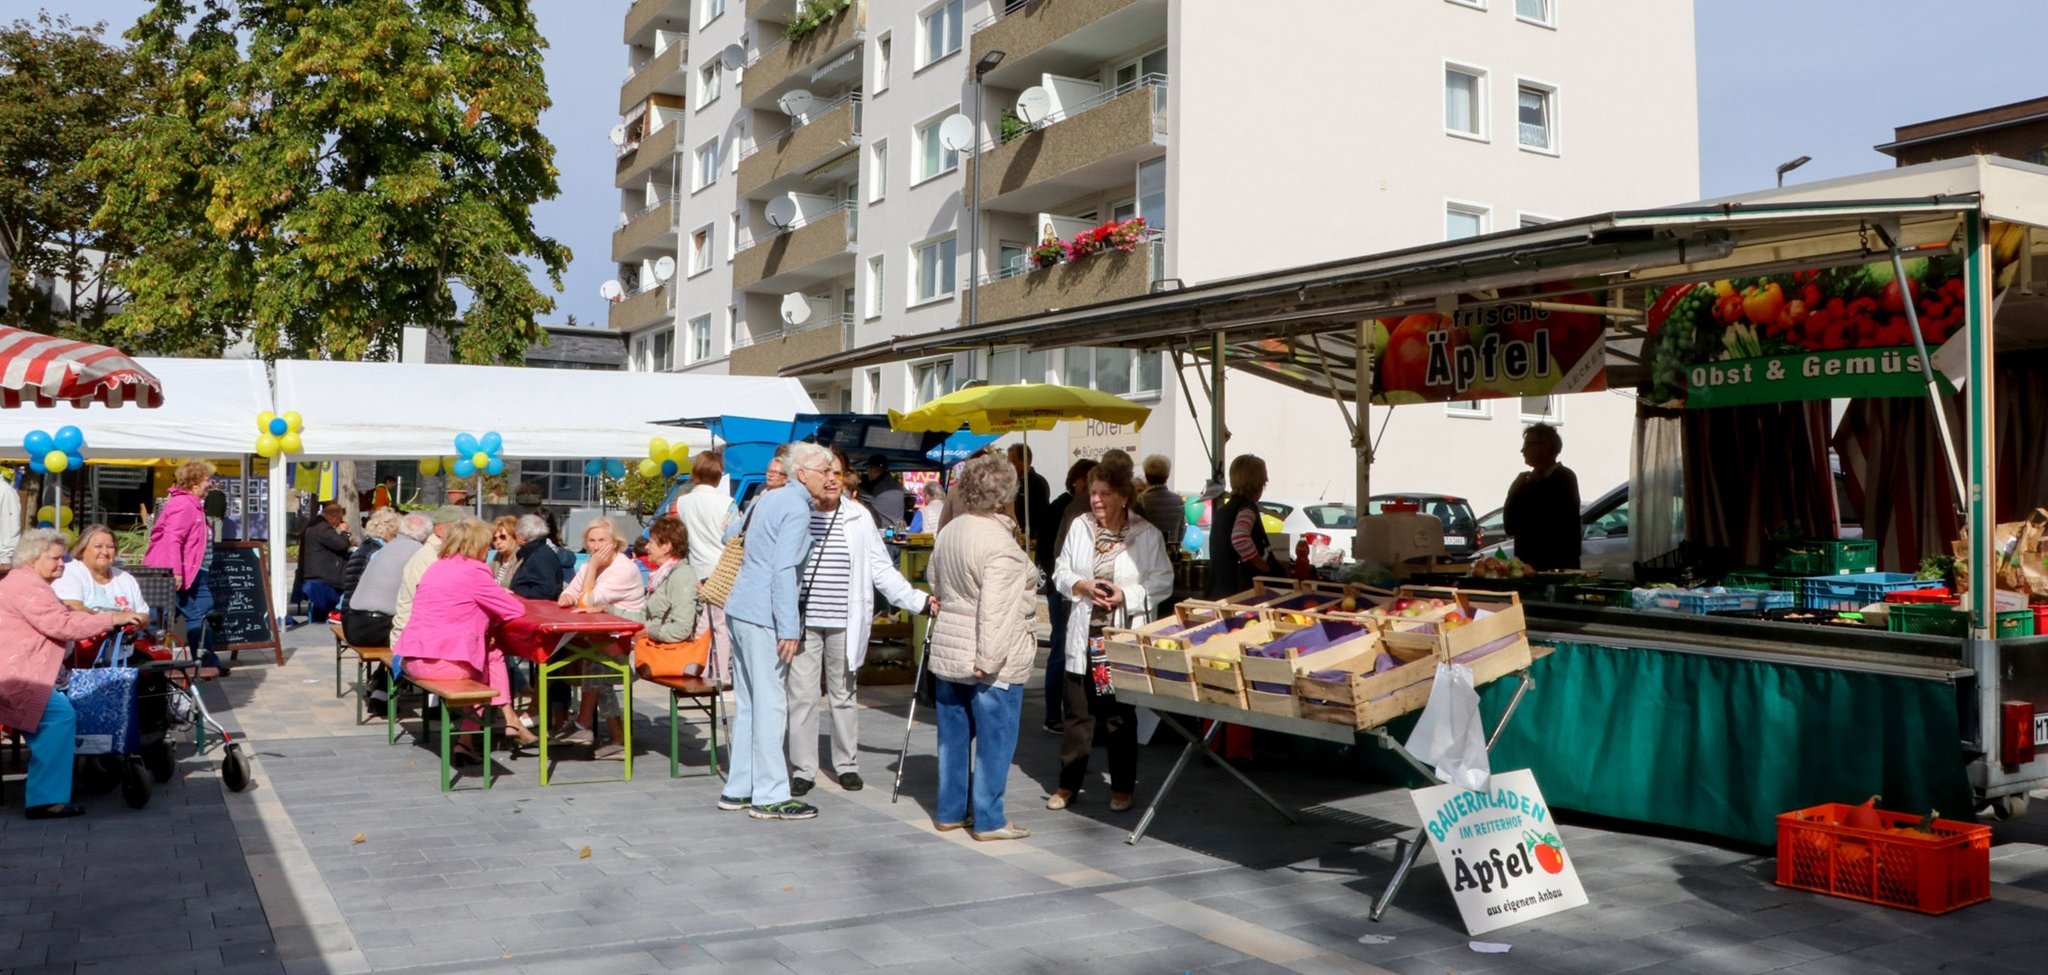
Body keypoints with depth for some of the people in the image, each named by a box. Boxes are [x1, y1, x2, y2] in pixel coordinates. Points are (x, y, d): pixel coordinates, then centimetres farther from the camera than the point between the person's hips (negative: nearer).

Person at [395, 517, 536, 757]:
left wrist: (494, 597, 18)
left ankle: (510, 720, 22)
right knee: (492, 657, 22)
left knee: (491, 653, 23)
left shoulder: (436, 567, 14)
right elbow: (516, 610, -5)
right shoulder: (474, 571, -7)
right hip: (444, 663, -7)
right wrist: (500, 598, 16)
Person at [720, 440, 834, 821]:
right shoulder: (797, 508, -11)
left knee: (748, 704, 14)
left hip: (740, 609, 10)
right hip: (764, 617, -10)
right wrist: (789, 628, -20)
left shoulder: (769, 498, 17)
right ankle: (769, 797, -1)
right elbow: (784, 570, -19)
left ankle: (738, 789, 19)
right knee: (770, 706, -5)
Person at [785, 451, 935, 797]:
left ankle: (847, 764, 25)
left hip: (844, 623, 2)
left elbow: (881, 570, 7)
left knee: (843, 696, 12)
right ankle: (802, 769, 12)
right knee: (801, 696, 1)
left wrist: (919, 601, 0)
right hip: (803, 621, -1)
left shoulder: (859, 518, 5)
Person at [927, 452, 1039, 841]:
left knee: (954, 734, 15)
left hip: (948, 649, 8)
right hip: (992, 660, -8)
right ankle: (989, 819, 8)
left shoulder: (949, 532, 6)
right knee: (994, 737, 2)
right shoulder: (999, 544, -19)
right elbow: (995, 611, -24)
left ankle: (950, 811, 24)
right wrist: (988, 659, -22)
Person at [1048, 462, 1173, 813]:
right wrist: (1083, 585, -11)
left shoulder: (1147, 534, -4)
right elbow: (1061, 573, 9)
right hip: (1084, 634, 2)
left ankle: (1122, 787, 20)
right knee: (1079, 712, 7)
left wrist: (1127, 595, -16)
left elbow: (1163, 582, -3)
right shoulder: (1080, 527, 4)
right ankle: (1068, 784, 19)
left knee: (1120, 715, 7)